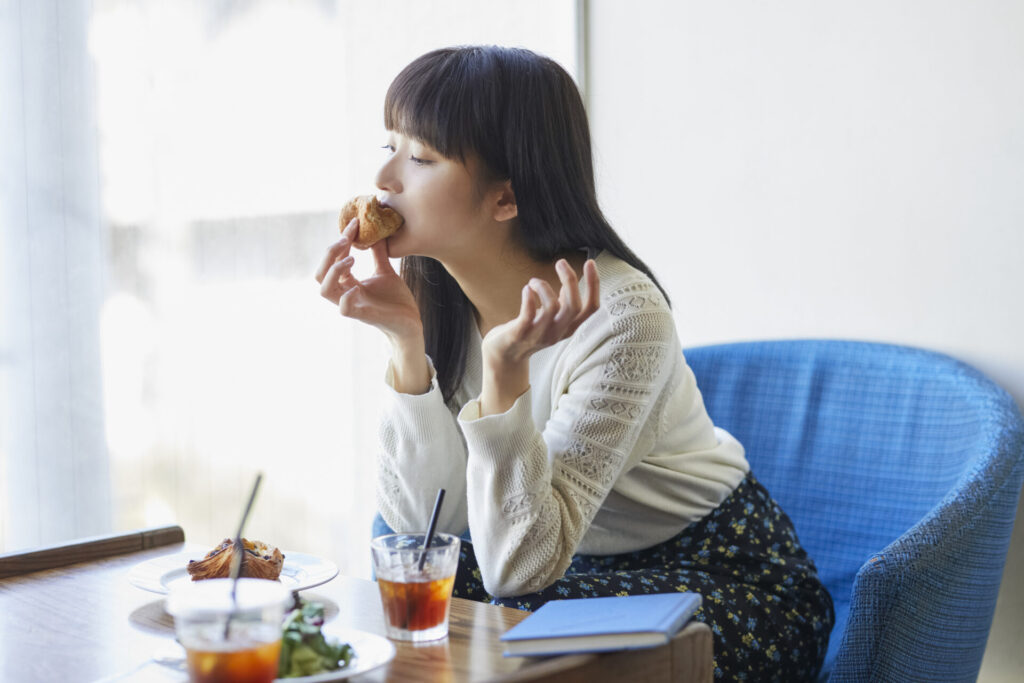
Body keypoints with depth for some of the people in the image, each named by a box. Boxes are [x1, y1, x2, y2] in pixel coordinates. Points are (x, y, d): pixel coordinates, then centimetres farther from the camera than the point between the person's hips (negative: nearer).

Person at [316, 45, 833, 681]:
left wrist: (505, 370, -39)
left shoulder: (620, 313, -27)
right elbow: (421, 522, -13)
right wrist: (407, 342, -22)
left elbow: (518, 568, -29)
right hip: (589, 567, 5)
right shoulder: (434, 293, -9)